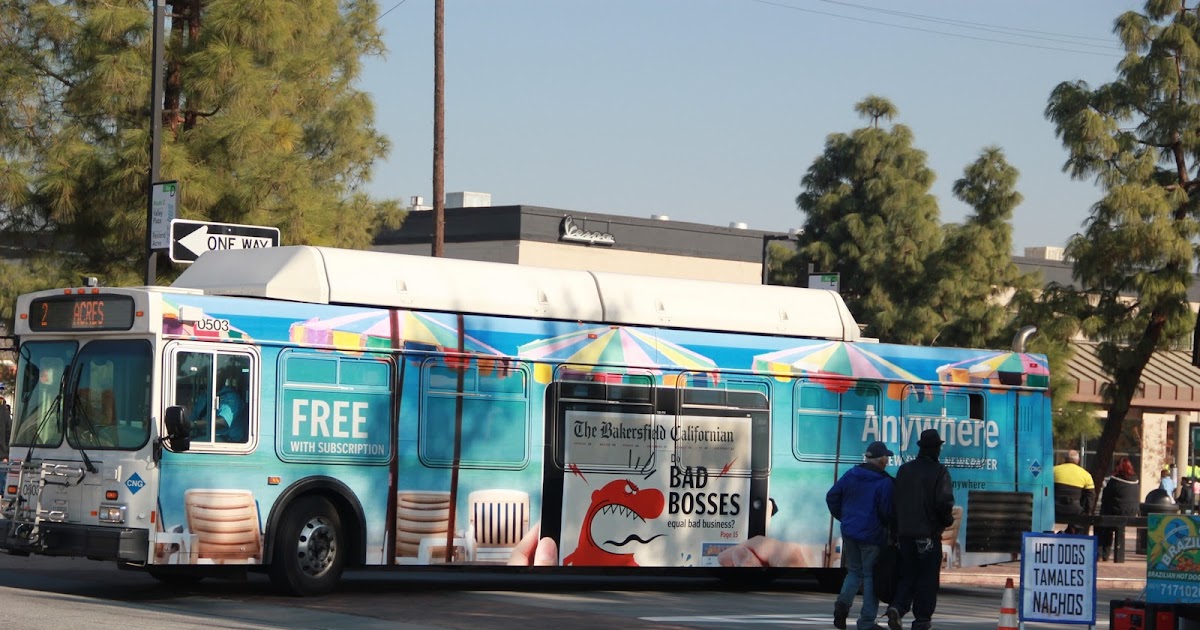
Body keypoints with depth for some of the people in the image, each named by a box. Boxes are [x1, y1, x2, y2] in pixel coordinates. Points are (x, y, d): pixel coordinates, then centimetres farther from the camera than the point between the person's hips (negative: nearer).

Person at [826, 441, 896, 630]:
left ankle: (843, 601, -9)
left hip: (849, 532, 5)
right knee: (871, 576, 4)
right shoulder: (884, 482, -14)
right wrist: (890, 526, 7)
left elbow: (832, 496, 8)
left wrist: (842, 516, 20)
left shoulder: (851, 475, 4)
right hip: (872, 535, -5)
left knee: (854, 571, 19)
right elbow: (888, 512, -15)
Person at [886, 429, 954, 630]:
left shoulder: (904, 470, 9)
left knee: (908, 574, 12)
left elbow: (895, 499, 11)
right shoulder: (939, 472, -9)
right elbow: (944, 501, -18)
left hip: (905, 531, 5)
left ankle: (897, 607, -10)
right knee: (927, 577, 4)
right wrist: (947, 520, 1)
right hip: (929, 532, -5)